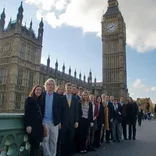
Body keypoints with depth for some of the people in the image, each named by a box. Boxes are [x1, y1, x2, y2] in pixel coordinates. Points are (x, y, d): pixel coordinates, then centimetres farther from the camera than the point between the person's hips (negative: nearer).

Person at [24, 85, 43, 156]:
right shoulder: (29, 99, -3)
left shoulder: (39, 100, 17)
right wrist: (28, 125, -19)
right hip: (32, 125, -6)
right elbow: (27, 112, -11)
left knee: (36, 144, 8)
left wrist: (41, 123, 8)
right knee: (34, 144, -5)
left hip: (38, 125, 7)